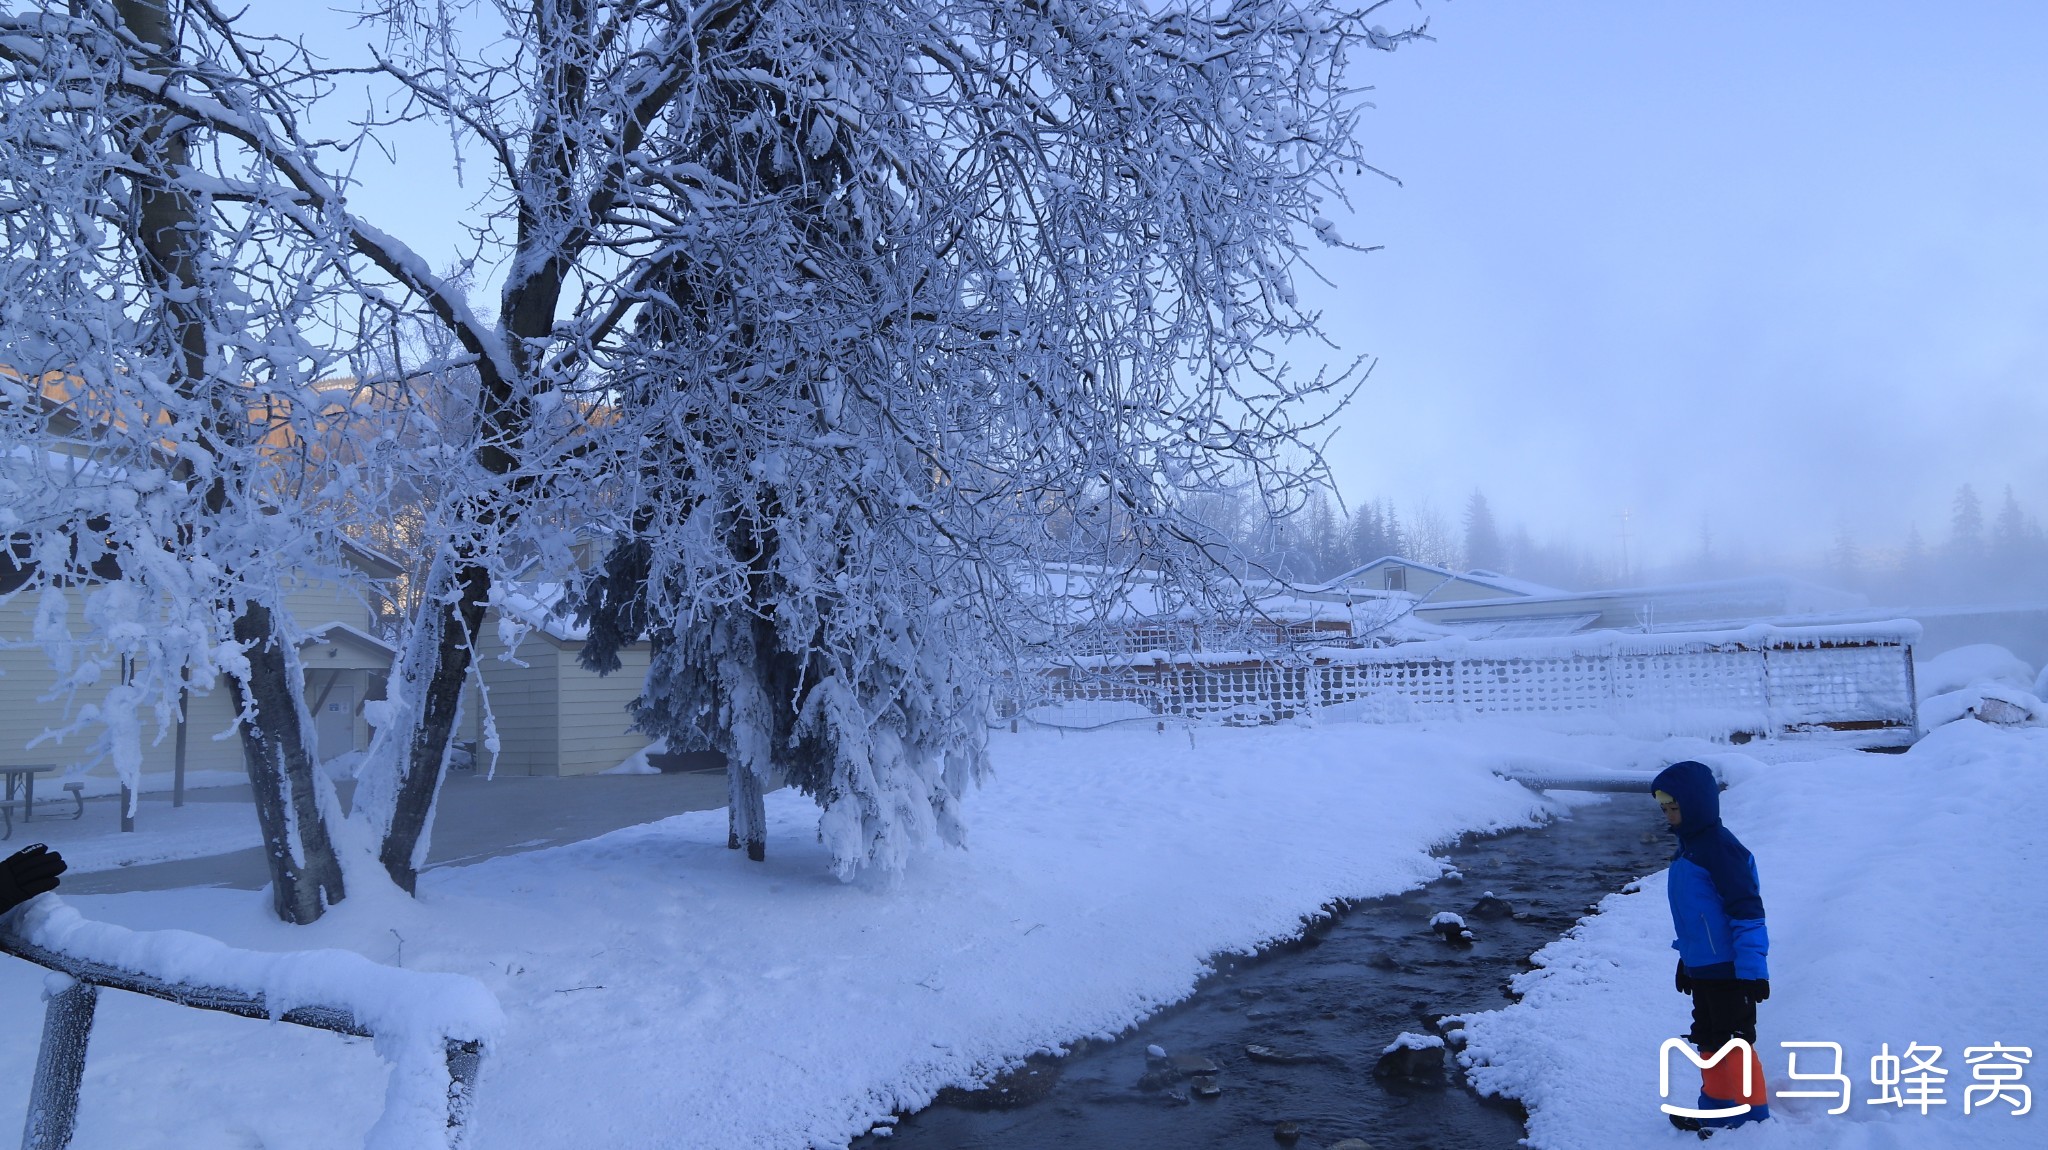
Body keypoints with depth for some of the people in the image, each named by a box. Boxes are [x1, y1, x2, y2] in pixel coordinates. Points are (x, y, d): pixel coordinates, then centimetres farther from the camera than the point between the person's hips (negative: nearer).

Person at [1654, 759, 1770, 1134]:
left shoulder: (1720, 849, -21)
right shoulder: (1688, 848, 10)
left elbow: (1747, 912, -22)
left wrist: (1752, 972, -21)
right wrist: (1685, 960, 25)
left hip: (1729, 972, -10)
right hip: (1701, 969, 10)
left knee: (1735, 1041, 0)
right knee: (1708, 1039, 19)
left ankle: (1752, 1117, 13)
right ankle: (1716, 1108, 32)